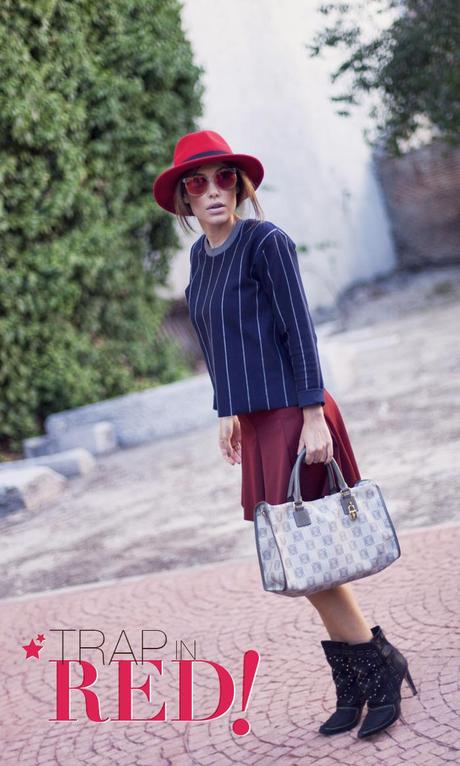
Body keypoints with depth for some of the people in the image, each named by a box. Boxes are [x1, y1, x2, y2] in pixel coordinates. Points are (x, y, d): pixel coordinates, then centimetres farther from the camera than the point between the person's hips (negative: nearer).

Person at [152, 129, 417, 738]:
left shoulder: (265, 241, -11)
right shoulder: (201, 254, 11)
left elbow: (299, 329, -15)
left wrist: (313, 415, -19)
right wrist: (226, 412, 19)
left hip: (293, 416, -8)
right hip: (255, 422, 8)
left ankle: (380, 663, 17)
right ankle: (356, 686, 24)